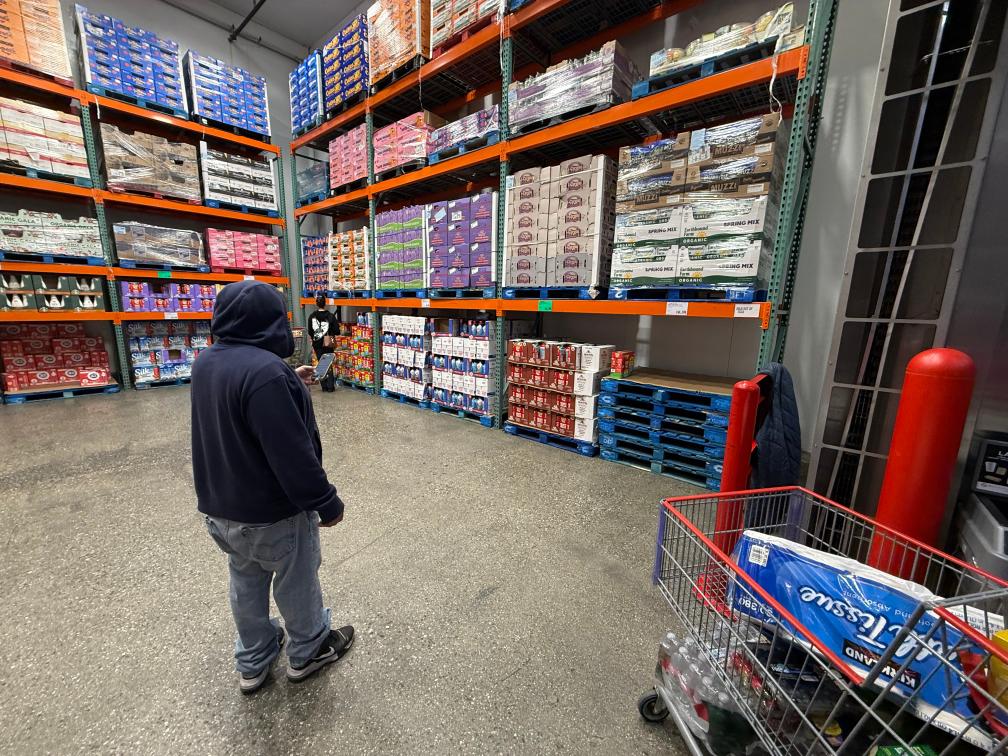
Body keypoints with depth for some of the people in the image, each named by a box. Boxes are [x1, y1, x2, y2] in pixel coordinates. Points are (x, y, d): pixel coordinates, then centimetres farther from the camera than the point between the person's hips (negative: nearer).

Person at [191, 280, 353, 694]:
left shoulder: (206, 362, -2)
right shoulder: (266, 370, -31)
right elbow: (293, 455, -30)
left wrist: (288, 384, 18)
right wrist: (327, 502, -19)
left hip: (220, 505, 8)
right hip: (271, 512, -8)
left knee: (246, 583, 25)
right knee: (297, 582, 17)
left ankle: (252, 663, 46)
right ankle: (308, 651, 41)